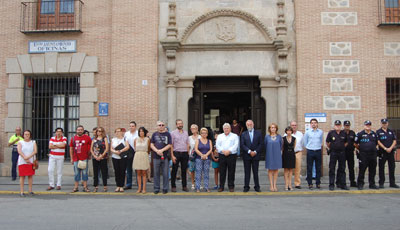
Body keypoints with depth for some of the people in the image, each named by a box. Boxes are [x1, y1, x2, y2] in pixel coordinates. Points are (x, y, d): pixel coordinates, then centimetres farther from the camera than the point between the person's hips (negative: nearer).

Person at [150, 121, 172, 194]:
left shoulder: (167, 134, 6)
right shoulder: (154, 134, 11)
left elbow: (169, 145, 0)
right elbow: (151, 144, 7)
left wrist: (162, 150, -13)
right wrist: (157, 151, -11)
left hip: (165, 156, -1)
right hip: (156, 156, 2)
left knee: (165, 173, 1)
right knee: (156, 173, 6)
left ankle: (165, 189, 10)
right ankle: (156, 188, 15)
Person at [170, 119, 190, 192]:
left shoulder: (186, 133, 13)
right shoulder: (173, 133, 0)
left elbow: (187, 144, 15)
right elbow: (171, 145, -4)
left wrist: (188, 154, 8)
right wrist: (172, 155, -11)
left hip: (185, 153, 4)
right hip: (176, 153, -3)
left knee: (184, 170, 8)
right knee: (174, 170, 0)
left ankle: (184, 186, 15)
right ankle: (173, 186, 8)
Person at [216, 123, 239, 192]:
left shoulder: (234, 136, 9)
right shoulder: (220, 136, 16)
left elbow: (235, 145, -4)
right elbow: (218, 145, 4)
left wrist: (229, 151, -17)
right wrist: (223, 151, -12)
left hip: (232, 156, -2)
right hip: (222, 156, 2)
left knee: (231, 172, 1)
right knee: (222, 172, 2)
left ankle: (231, 186, 9)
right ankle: (221, 186, 10)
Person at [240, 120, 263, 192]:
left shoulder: (258, 133, 7)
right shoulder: (243, 134, 7)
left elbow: (261, 144, 1)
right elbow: (242, 145, -2)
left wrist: (255, 152, -10)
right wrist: (249, 151, -13)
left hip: (256, 155, 0)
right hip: (246, 156, 0)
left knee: (255, 172, 4)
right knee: (247, 172, 3)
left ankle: (257, 187, 11)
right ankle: (246, 187, 9)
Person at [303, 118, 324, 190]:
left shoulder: (321, 132, 7)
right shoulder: (307, 132, 2)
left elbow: (321, 142, 18)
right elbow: (305, 142, 10)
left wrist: (319, 147, 13)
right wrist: (309, 147, 7)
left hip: (318, 151, 1)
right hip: (310, 152, -1)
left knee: (318, 168, 5)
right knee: (309, 168, -1)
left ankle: (318, 183, 13)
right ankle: (310, 184, 5)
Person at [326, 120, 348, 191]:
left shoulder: (344, 133, 4)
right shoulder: (331, 133, -1)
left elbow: (346, 142, 17)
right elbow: (327, 142, 8)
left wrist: (342, 148, 9)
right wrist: (331, 148, 8)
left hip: (342, 153, 2)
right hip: (333, 153, -2)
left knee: (342, 169, 8)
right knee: (332, 169, 0)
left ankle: (342, 184, 15)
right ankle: (331, 185, 5)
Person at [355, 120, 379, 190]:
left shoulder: (374, 134, 12)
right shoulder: (360, 134, -1)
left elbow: (376, 143, 24)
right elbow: (355, 144, 4)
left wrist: (372, 148, 17)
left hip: (373, 154, 4)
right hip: (363, 155, -4)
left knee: (372, 171, 9)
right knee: (362, 170, -2)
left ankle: (372, 184, 19)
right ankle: (360, 184, 5)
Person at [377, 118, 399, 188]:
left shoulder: (391, 131, 12)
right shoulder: (378, 132, 2)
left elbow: (395, 141, 6)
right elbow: (378, 141, -6)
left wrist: (390, 148, -9)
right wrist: (385, 148, -15)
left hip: (391, 152, 3)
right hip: (382, 152, -3)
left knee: (392, 167, 6)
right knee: (381, 168, 0)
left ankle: (392, 183, 14)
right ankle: (381, 183, 6)